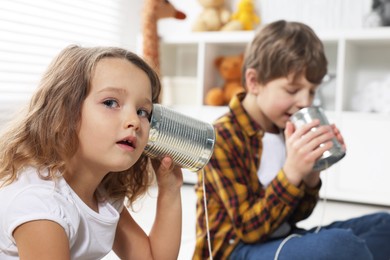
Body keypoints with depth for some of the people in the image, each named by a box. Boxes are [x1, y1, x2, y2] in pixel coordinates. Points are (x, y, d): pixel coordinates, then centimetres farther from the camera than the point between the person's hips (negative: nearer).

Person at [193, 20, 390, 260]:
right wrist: (292, 172, -29)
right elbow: (251, 228, -19)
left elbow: (296, 215, 9)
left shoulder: (286, 130, 5)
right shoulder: (222, 137, -16)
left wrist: (310, 173, -9)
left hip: (282, 240, 7)